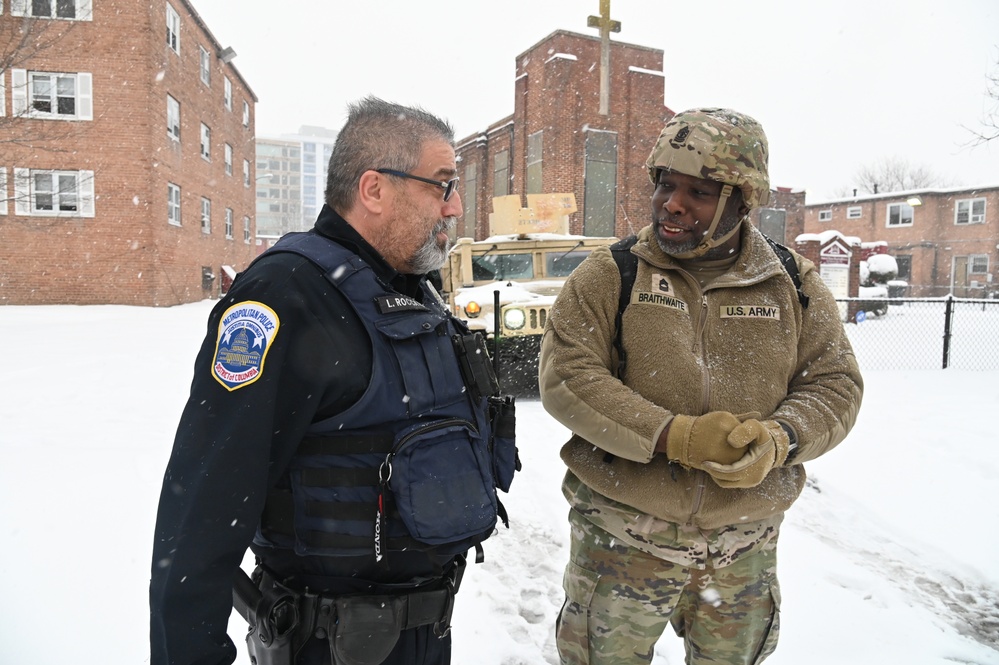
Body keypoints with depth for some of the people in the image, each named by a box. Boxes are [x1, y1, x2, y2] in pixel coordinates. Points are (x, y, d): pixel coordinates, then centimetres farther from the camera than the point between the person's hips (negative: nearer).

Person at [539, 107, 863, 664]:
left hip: (744, 544, 3)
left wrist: (777, 441, -20)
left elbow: (835, 384, 2)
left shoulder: (794, 284, 0)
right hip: (623, 535, -2)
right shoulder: (611, 274, -8)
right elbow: (565, 377, -15)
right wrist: (674, 435, -25)